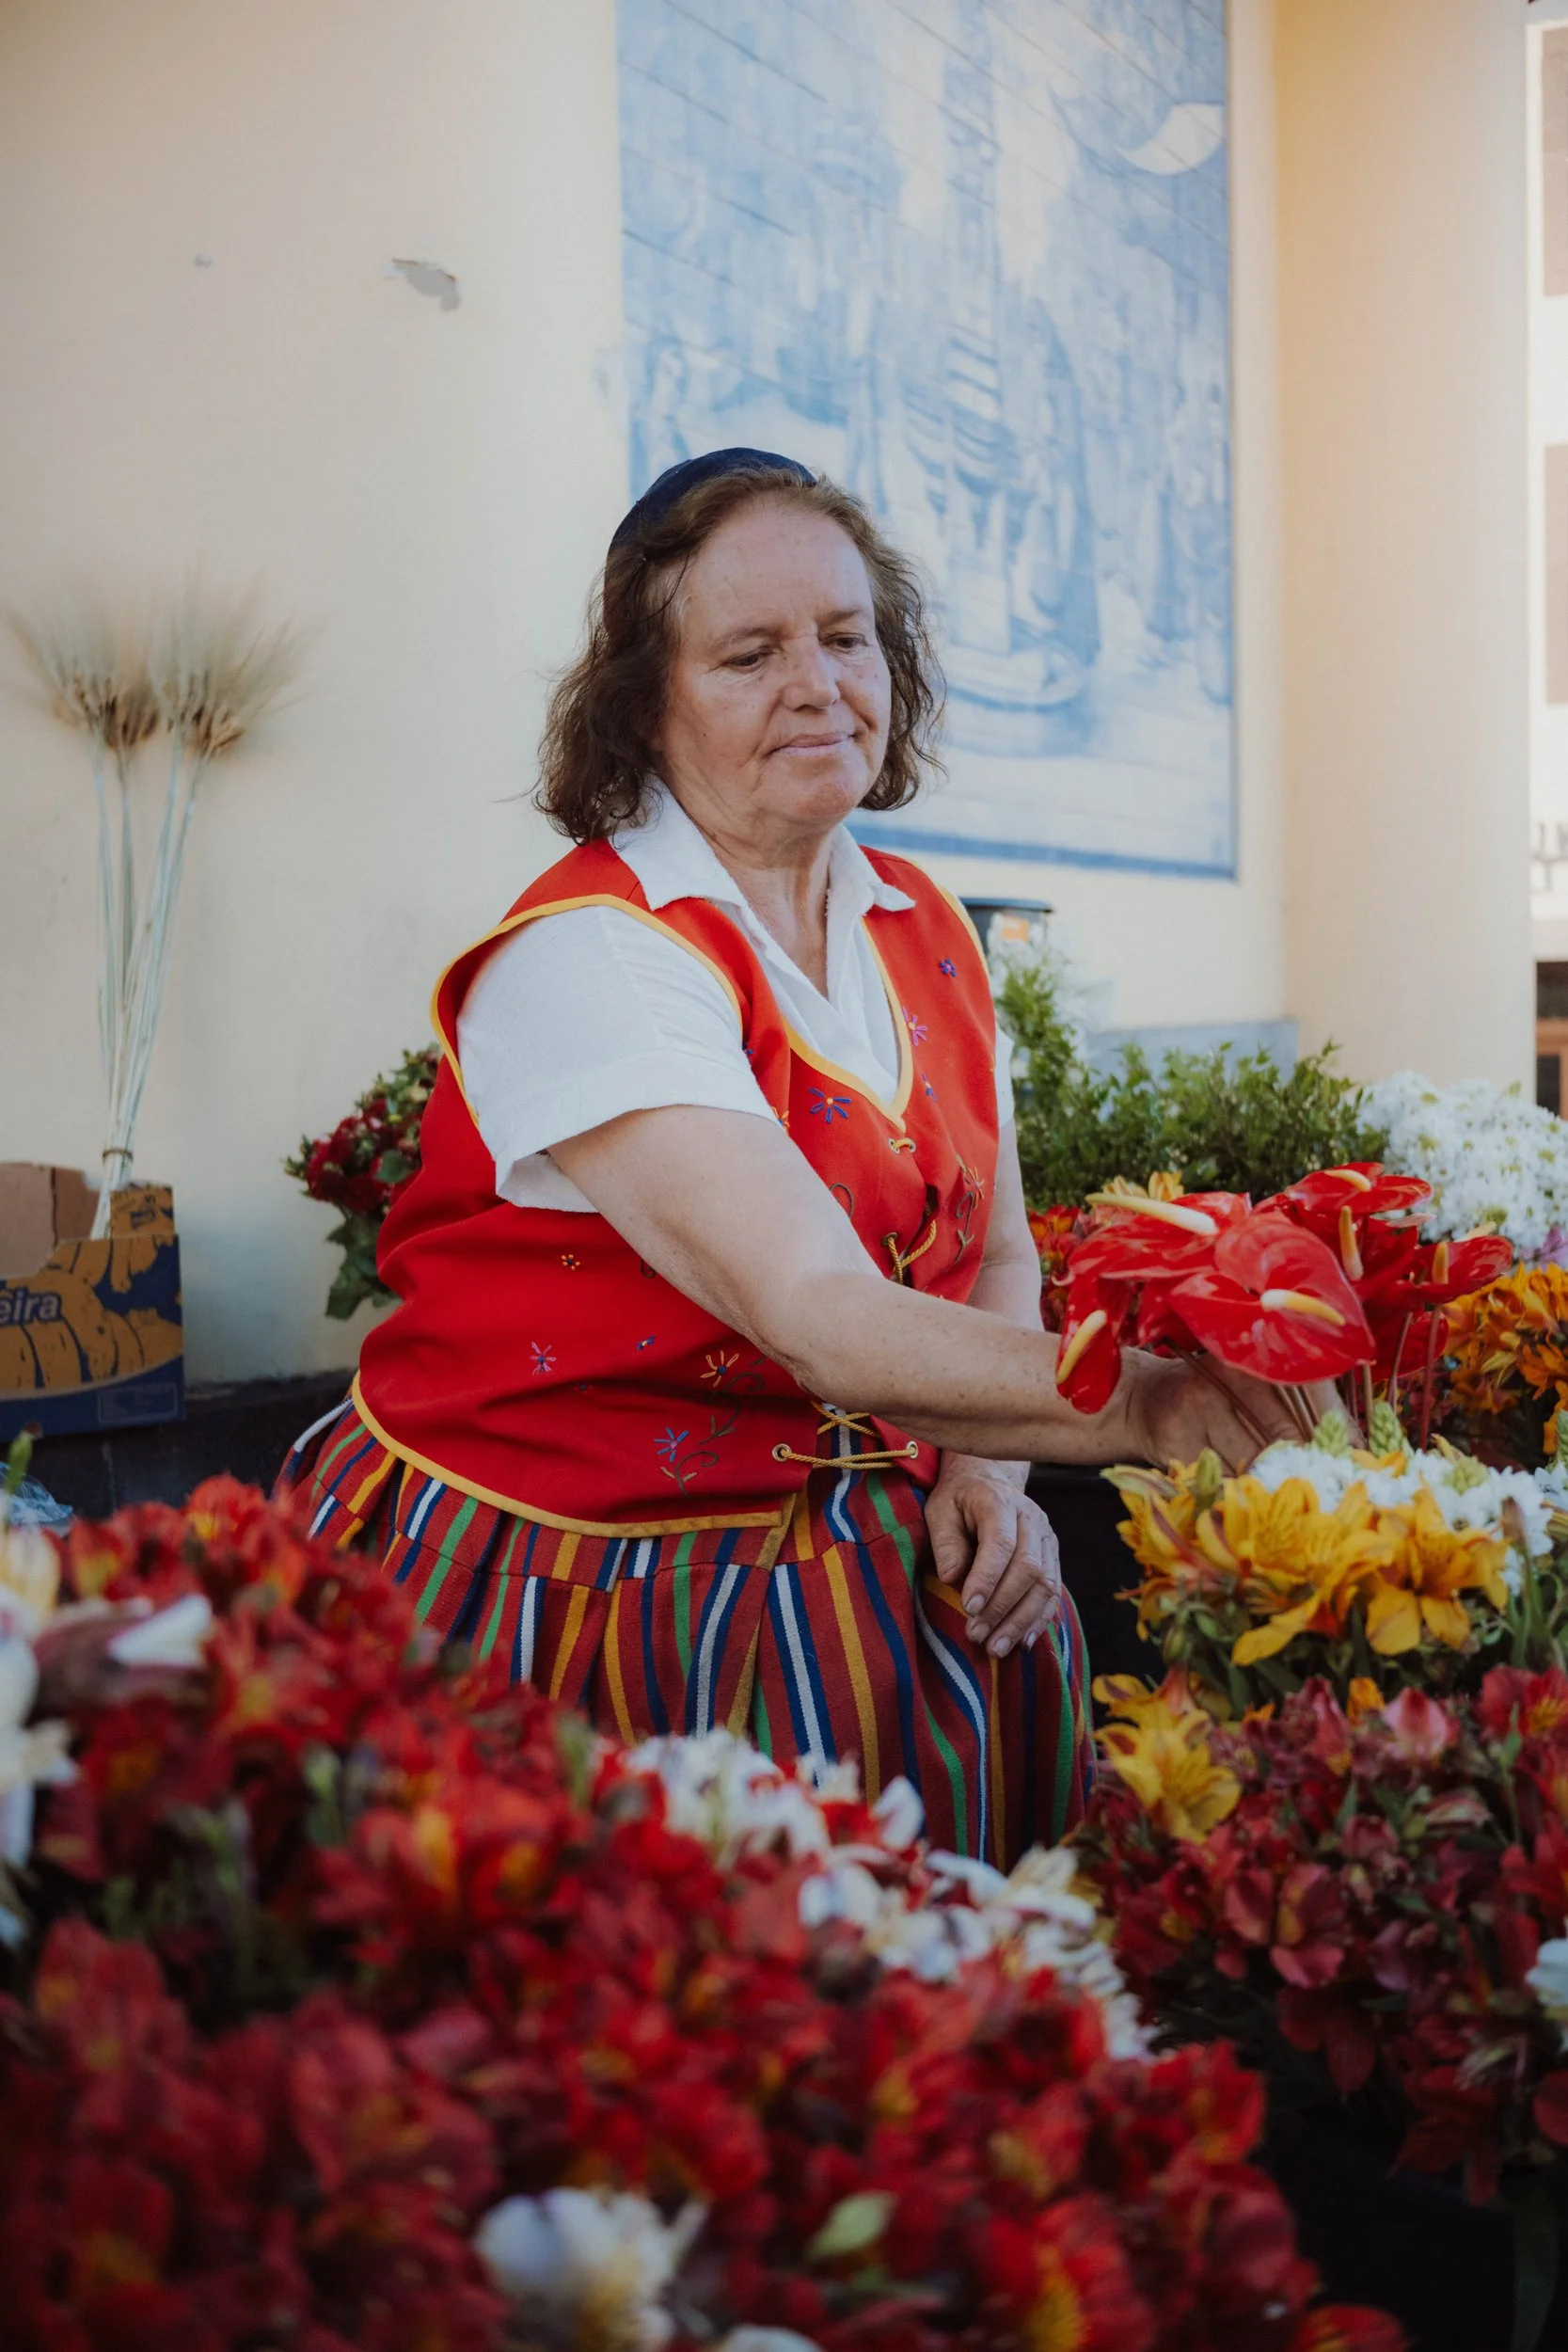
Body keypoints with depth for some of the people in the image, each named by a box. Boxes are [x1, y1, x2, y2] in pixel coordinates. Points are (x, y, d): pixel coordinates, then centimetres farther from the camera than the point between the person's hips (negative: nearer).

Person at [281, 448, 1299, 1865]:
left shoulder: (926, 930, 6)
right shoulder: (589, 959, -17)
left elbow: (997, 1254, 12)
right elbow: (818, 1317, -28)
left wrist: (989, 1469, -6)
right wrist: (1145, 1403, -38)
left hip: (823, 1534, 6)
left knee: (1012, 1632, -15)